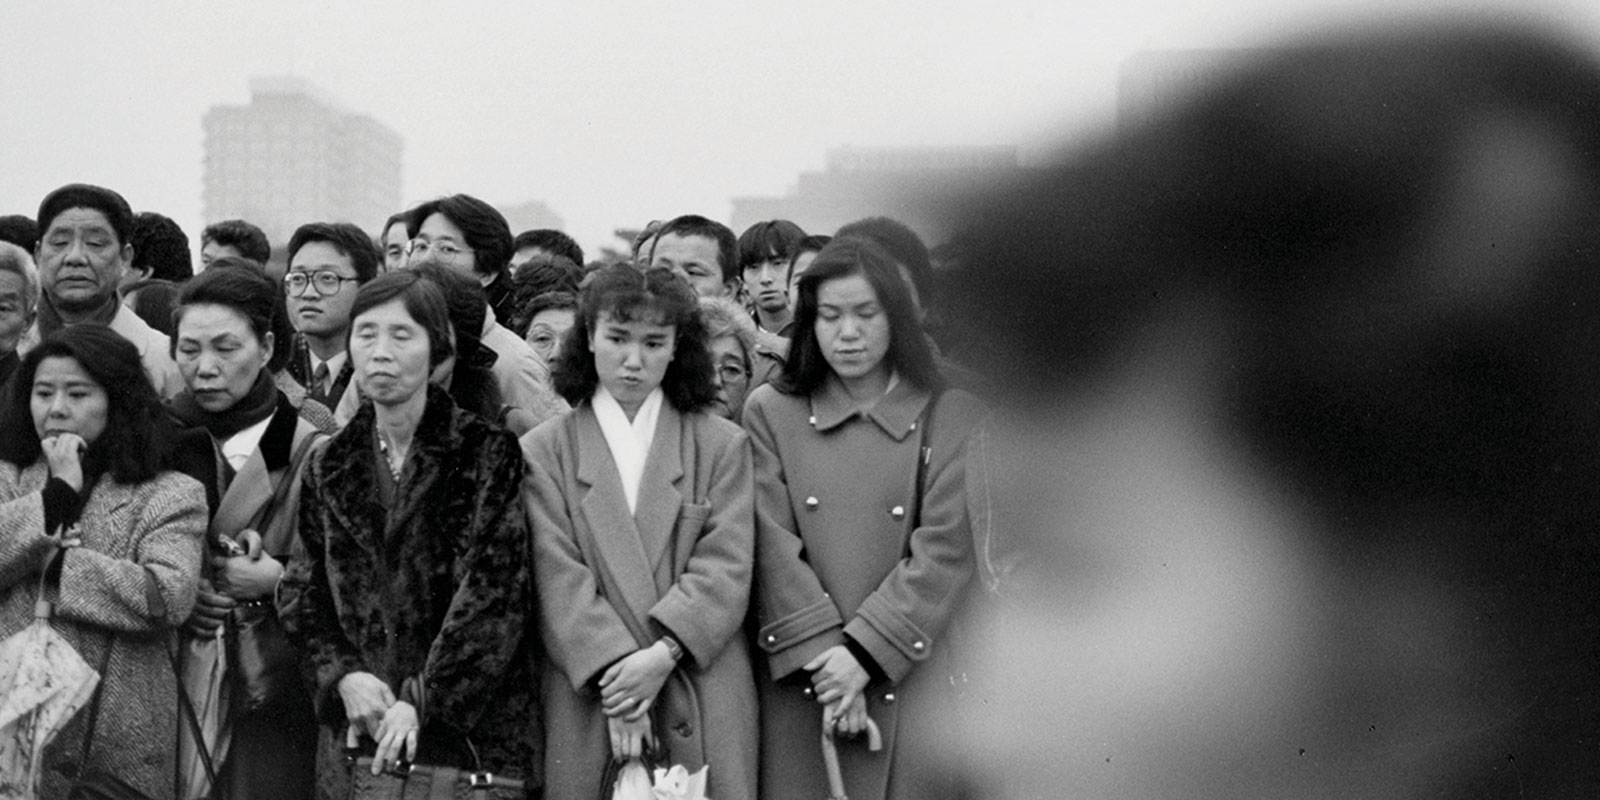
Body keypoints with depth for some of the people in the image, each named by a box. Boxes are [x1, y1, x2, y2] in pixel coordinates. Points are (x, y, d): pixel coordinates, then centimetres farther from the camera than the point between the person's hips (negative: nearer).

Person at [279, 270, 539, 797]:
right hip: (363, 731, 3)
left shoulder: (489, 451, -3)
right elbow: (303, 591, 10)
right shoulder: (329, 467, 11)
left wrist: (422, 699, -19)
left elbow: (493, 591, -11)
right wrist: (343, 674, -8)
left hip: (476, 731, -3)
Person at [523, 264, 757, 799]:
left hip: (703, 707, 0)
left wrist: (663, 653, -15)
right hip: (586, 705, 0)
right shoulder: (544, 450, 6)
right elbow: (558, 576, -3)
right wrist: (617, 672, -14)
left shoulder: (722, 445, 8)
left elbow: (725, 568, -1)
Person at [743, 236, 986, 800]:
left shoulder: (952, 417, 4)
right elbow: (774, 549, -2)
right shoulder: (770, 412, 6)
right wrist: (823, 658, -12)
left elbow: (946, 551, -4)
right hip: (800, 689, 1)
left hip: (911, 681, 0)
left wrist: (864, 653, -12)